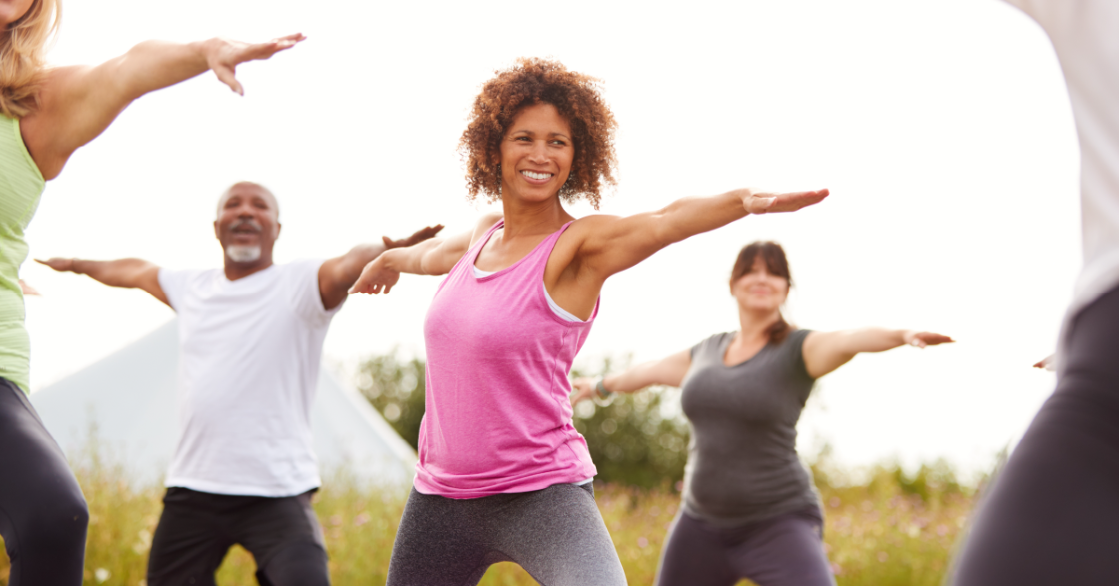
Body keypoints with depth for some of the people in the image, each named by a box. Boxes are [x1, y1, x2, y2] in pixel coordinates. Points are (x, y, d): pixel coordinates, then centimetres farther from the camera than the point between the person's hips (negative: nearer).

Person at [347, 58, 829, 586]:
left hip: (541, 496, -7)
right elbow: (441, 252, 33)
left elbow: (664, 222, -32)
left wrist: (746, 200, -51)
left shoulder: (581, 245, -10)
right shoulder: (486, 232, 8)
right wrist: (390, 259, 54)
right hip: (440, 495, 7)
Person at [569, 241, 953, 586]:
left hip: (777, 526, -6)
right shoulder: (710, 350, 9)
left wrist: (902, 334, -52)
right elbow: (652, 371, 28)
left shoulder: (800, 349, -9)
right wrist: (599, 386, 45)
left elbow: (851, 340, -31)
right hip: (704, 524, 6)